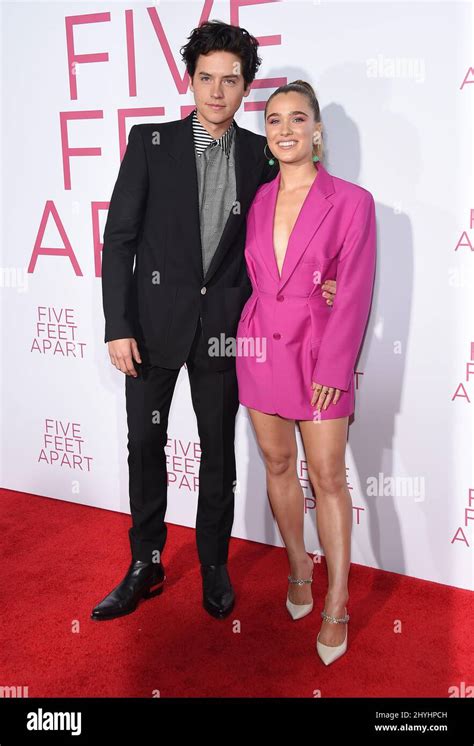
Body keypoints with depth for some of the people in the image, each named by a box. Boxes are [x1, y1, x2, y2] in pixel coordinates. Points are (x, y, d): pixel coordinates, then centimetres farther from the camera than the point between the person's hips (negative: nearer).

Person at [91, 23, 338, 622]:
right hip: (155, 320, -1)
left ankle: (214, 566, 29)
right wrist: (118, 326, -10)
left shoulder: (260, 155, 3)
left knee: (219, 450, 10)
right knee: (145, 445, 8)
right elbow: (119, 238, -4)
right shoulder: (150, 143, -2)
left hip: (222, 323, 1)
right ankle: (145, 567, 26)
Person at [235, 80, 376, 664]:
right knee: (277, 464, 12)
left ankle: (336, 606, 13)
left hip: (319, 352, -4)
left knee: (327, 477, 0)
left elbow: (353, 294, -8)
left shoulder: (352, 201, -5)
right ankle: (299, 571, 32)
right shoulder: (258, 201, 7)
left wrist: (333, 369, -12)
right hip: (260, 347, 4)